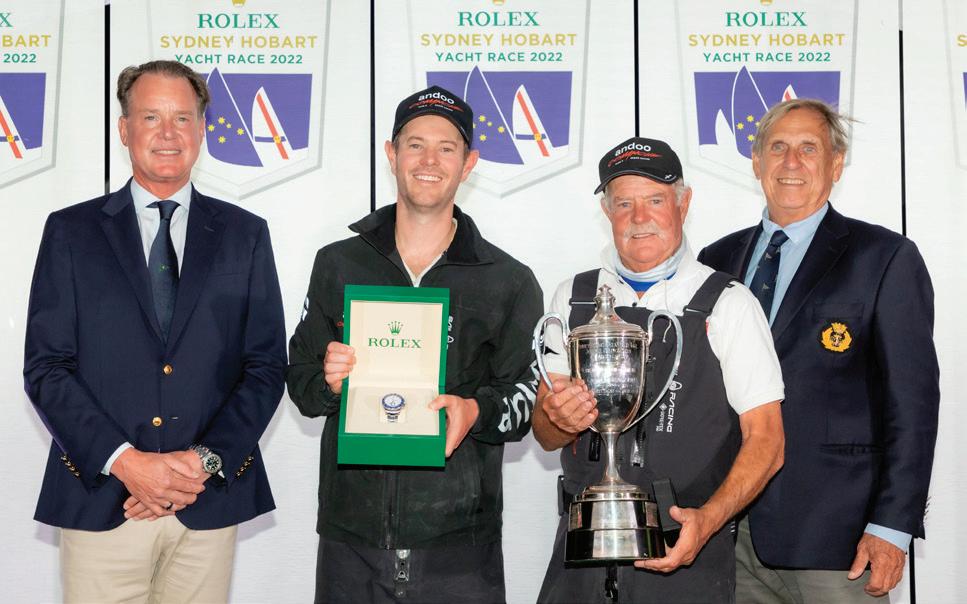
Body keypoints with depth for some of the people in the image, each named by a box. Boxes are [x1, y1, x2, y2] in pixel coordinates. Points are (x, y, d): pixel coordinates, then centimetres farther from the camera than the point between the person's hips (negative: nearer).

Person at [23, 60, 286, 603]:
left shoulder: (245, 234, 8)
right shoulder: (71, 231, 5)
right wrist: (124, 460, -12)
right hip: (100, 500, -1)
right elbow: (46, 368, 0)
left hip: (209, 502, 1)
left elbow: (267, 367, 4)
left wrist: (206, 460, -8)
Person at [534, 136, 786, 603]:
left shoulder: (728, 305, -4)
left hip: (688, 552, -2)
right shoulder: (573, 298, 6)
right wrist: (560, 419, -16)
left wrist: (707, 519, -22)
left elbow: (766, 440, -7)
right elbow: (545, 434, 6)